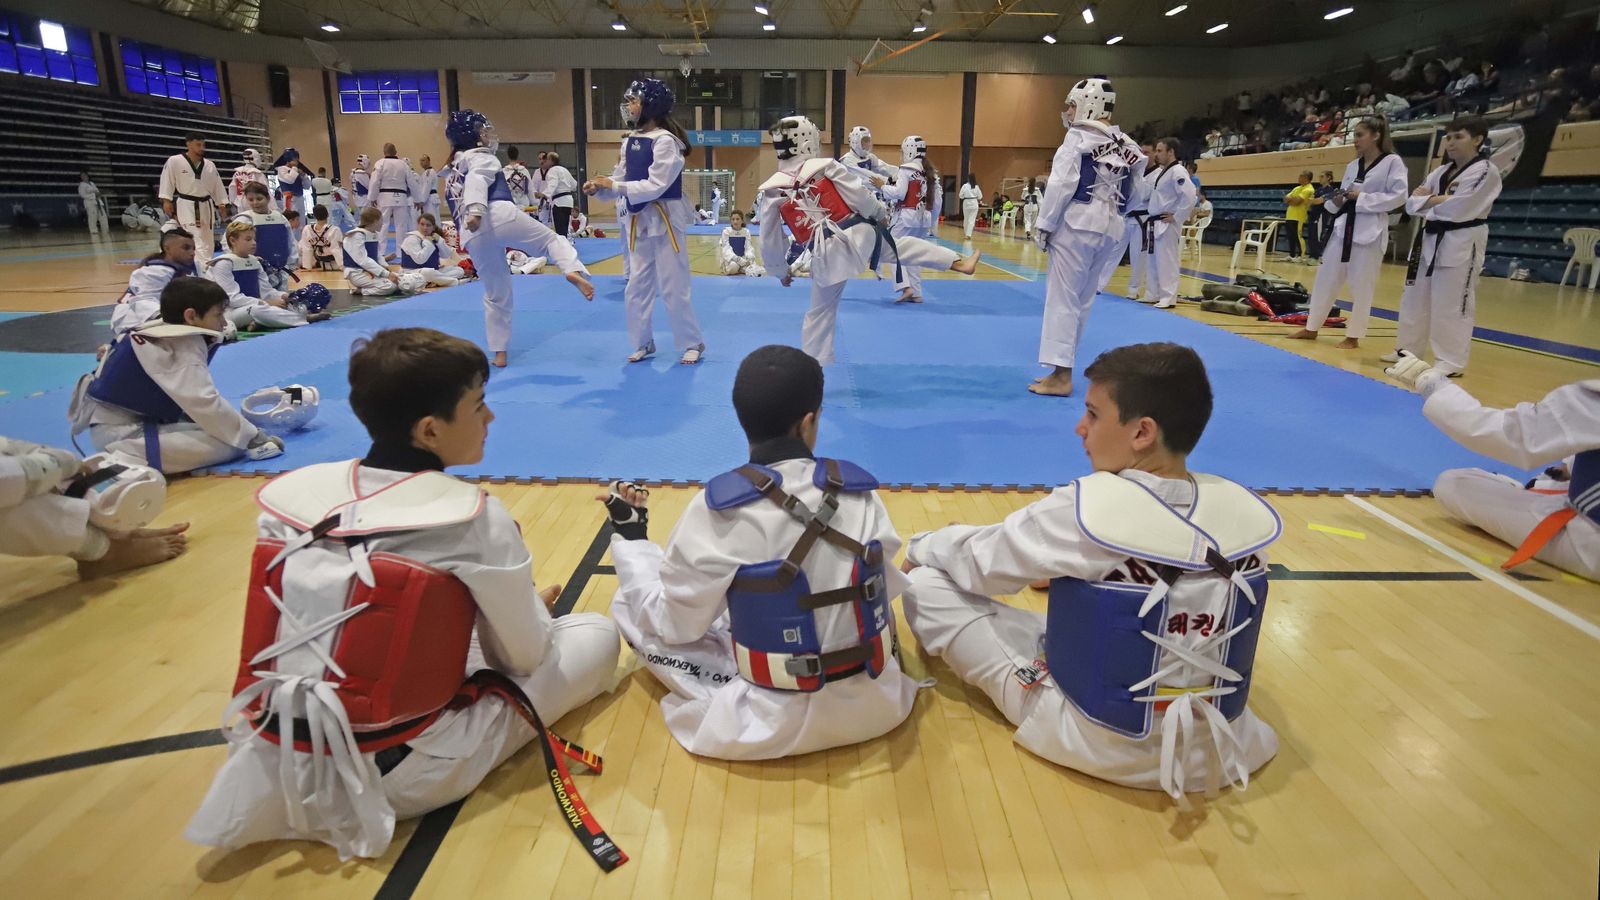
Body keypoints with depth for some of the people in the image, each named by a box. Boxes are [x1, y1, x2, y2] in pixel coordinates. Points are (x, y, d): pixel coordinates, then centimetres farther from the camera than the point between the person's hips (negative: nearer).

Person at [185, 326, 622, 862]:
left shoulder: (290, 495, -5)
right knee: (596, 635, 3)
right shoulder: (474, 518, -21)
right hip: (402, 773, -5)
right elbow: (525, 654, -9)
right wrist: (535, 608, 14)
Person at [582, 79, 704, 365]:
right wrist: (600, 188, -7)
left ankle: (692, 344, 14)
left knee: (673, 288, -2)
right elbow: (623, 181, 11)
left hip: (665, 220, -8)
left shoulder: (665, 141, -15)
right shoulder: (631, 141, 8)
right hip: (639, 221, 8)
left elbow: (656, 185, -21)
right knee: (637, 287, 12)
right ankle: (643, 344, 25)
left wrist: (614, 186, -19)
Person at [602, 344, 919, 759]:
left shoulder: (719, 507, -19)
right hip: (874, 703, 3)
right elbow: (886, 589, 5)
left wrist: (630, 537, 8)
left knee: (632, 605, 8)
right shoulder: (861, 491, -8)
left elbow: (675, 623, -8)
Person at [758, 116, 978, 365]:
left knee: (820, 314, 14)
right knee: (903, 245, 19)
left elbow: (770, 241, 7)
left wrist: (780, 272, 21)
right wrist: (880, 214, 20)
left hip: (826, 257, 1)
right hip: (858, 236, -1)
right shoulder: (827, 167, -4)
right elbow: (860, 197, 0)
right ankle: (959, 262, 24)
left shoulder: (773, 191, 1)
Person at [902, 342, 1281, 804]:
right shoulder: (1242, 509, -10)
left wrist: (921, 547, 12)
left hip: (1096, 740, -6)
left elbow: (982, 559, -10)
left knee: (925, 585, -2)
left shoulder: (1089, 508, -26)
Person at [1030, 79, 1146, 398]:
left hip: (1077, 225, -7)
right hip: (1109, 231, 7)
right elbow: (1131, 196, 15)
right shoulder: (1127, 146, 15)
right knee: (1082, 300, 13)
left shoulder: (1078, 137, -5)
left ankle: (1061, 376, -7)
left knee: (1062, 298, -5)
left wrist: (1043, 225, -8)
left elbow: (1061, 184, -13)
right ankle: (1062, 368, 19)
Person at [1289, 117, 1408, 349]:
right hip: (1344, 226, 6)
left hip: (1370, 230, -6)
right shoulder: (1353, 165, 13)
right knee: (1326, 277, 8)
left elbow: (1398, 196, -11)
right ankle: (1311, 328, 19)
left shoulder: (1393, 162, -5)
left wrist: (1363, 198, -16)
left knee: (1361, 285, 1)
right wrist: (1335, 201, -5)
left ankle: (1353, 336, 11)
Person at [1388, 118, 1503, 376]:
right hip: (1431, 240, 8)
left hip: (1461, 245, -8)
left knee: (1452, 305, -6)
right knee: (1415, 299, 14)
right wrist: (1438, 200, -12)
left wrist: (1427, 201, -6)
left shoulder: (1485, 171, -10)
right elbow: (1411, 204, 6)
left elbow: (1456, 209, -21)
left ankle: (1451, 362, 1)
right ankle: (1407, 349, 26)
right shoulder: (1441, 172, 14)